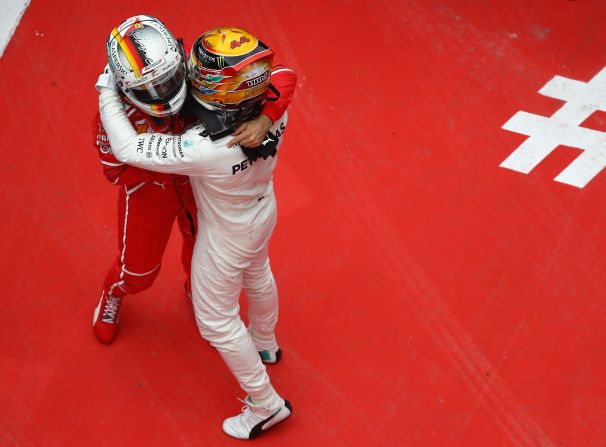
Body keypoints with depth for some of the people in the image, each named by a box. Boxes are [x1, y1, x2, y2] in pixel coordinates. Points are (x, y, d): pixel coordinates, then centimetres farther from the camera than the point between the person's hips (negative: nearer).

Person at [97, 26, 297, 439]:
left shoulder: (204, 150, -45)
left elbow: (128, 149, -36)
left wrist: (107, 94, -21)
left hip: (227, 236, -6)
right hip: (263, 213, 7)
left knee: (216, 321, 16)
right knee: (258, 278, 35)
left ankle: (266, 404, 32)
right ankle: (265, 343, 65)